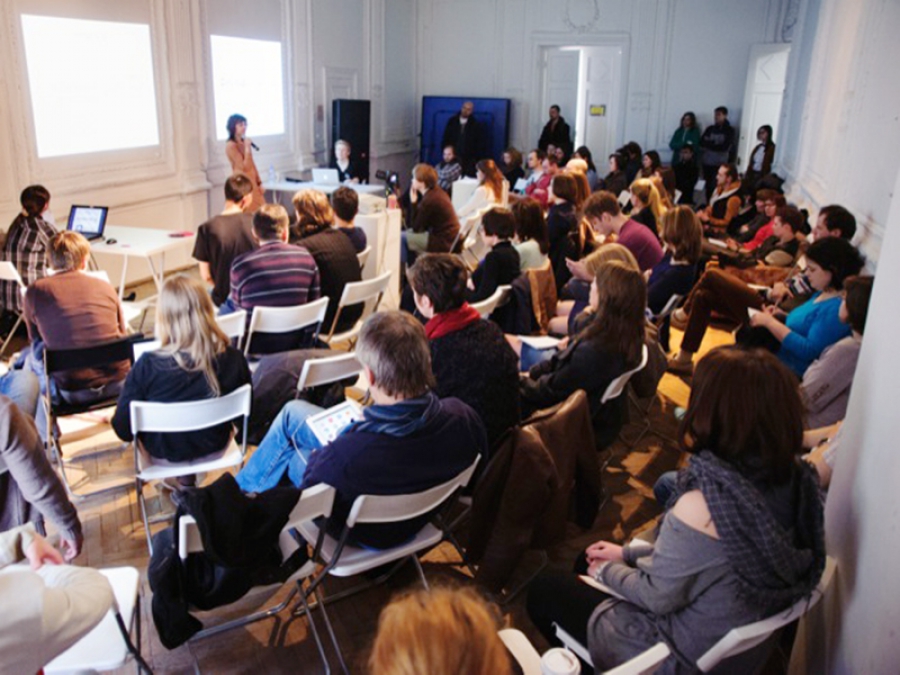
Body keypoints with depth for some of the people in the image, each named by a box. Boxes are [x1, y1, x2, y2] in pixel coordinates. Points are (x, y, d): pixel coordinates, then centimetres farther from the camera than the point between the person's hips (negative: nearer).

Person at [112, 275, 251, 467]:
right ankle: (189, 475, 46)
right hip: (215, 448, 2)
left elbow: (123, 428, -19)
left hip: (164, 455, -1)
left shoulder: (148, 366, -30)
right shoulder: (233, 359, -24)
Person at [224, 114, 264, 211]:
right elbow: (245, 167, -19)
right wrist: (248, 148, -20)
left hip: (253, 182, 8)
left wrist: (259, 182, 13)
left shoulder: (244, 142, 10)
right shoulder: (231, 145, -13)